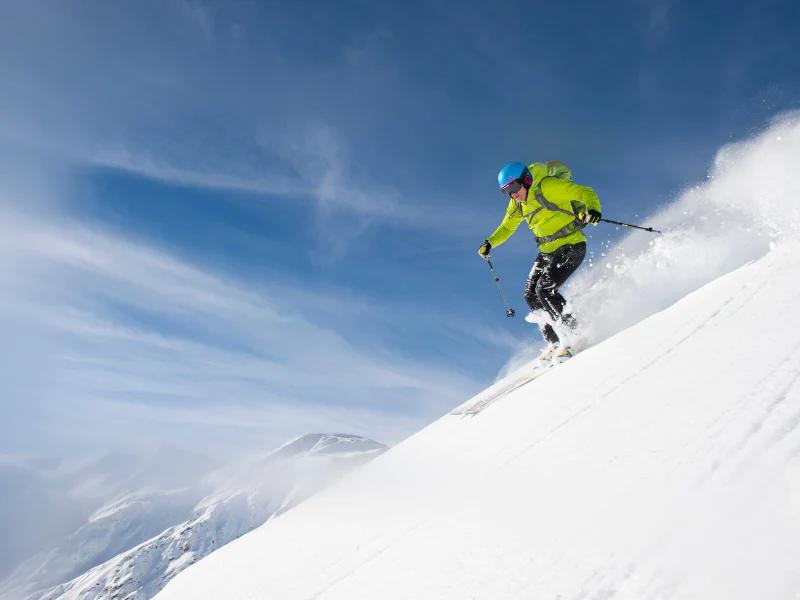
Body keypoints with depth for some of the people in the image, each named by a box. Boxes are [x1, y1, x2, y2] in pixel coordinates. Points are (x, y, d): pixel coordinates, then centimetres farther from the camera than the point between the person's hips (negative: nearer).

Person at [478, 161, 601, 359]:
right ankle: (555, 344, 3)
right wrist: (489, 243, 5)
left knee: (545, 289, -20)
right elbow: (507, 227, 20)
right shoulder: (517, 203, 5)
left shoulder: (549, 186, -17)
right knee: (531, 295, -1)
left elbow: (586, 193, -17)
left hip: (571, 247, -8)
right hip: (548, 251, 8)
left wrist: (593, 209, -38)